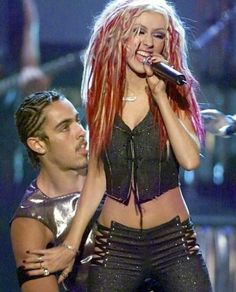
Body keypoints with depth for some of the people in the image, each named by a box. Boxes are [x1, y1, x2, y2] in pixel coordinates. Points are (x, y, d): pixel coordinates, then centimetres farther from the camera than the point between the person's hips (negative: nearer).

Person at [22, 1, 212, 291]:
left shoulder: (175, 96, 1)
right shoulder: (103, 99, 5)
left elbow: (190, 159, -14)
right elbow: (96, 179, 6)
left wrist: (161, 97, -13)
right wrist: (70, 246, 1)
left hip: (173, 241, -1)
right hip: (115, 244, 1)